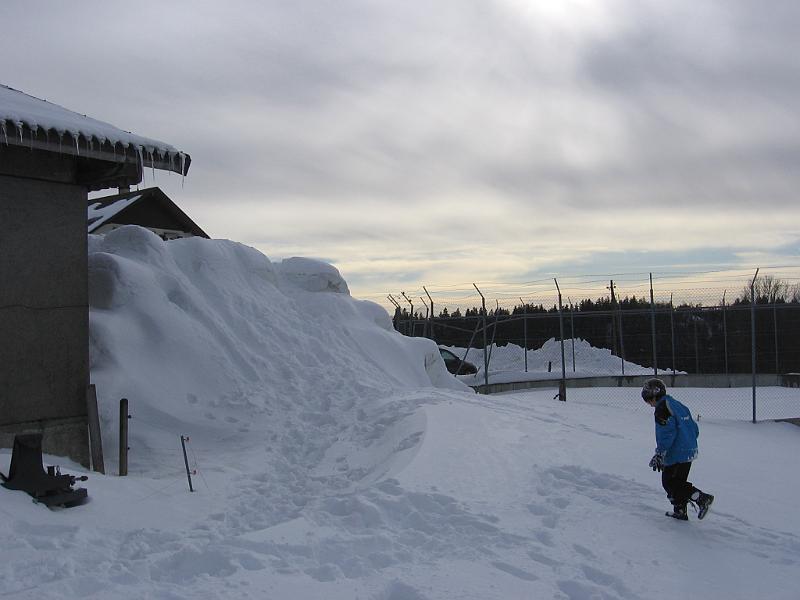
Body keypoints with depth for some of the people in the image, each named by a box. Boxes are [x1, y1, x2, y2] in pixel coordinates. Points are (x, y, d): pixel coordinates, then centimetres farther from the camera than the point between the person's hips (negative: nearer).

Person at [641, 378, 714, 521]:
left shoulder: (662, 408, -14)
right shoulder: (678, 405, 15)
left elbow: (667, 433, -22)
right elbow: (694, 429, 18)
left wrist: (659, 454, -19)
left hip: (676, 454, -10)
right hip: (689, 452, 10)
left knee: (669, 483, -3)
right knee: (678, 481, 18)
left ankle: (701, 498, -11)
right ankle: (680, 510, 22)